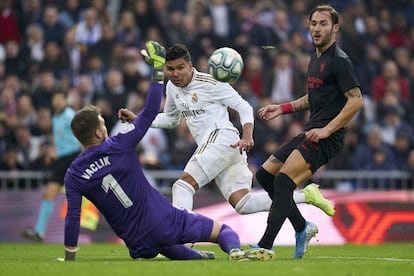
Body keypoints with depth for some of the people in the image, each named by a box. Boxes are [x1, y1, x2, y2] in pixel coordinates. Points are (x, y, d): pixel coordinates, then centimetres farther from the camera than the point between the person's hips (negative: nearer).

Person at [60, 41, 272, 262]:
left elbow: (72, 218, -9)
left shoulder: (73, 177, -7)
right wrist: (158, 70, 4)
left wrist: (69, 258, 2)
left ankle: (197, 256, 26)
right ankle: (234, 250, -26)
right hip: (165, 222, -3)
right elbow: (151, 112, -4)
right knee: (223, 230, 6)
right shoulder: (119, 146, -12)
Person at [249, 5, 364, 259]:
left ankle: (265, 246, -23)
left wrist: (327, 129, -21)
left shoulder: (339, 61, -11)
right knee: (265, 174, 9)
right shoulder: (315, 59, 17)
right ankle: (302, 227, 18)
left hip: (326, 138, -10)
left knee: (284, 180, -21)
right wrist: (282, 109, 17)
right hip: (310, 134, 10)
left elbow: (356, 100, -18)